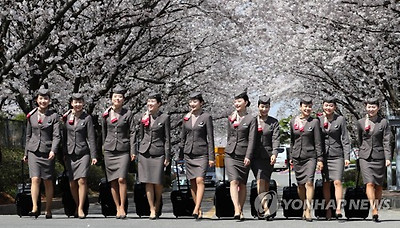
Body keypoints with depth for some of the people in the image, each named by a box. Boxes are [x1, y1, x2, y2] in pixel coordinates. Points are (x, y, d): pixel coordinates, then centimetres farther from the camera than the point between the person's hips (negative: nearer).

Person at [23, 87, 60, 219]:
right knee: (35, 179, -13)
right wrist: (26, 153, 17)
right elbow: (28, 135, 16)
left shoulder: (53, 116, 1)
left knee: (48, 181, 5)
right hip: (33, 151, 1)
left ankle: (48, 210, 13)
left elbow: (56, 136, -6)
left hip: (47, 152, -1)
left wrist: (53, 150, -21)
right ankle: (35, 208, -18)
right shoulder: (31, 116, 8)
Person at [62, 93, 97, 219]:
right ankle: (77, 206, 19)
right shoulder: (66, 117, 8)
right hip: (70, 153, 3)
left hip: (83, 153, -3)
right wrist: (63, 154, 11)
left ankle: (80, 208, -6)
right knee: (72, 183, 4)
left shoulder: (87, 118, 0)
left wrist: (93, 156, -6)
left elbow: (91, 138, -1)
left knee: (82, 181, -12)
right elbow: (64, 136, 13)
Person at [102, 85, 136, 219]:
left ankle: (122, 207, -2)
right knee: (113, 181, 4)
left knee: (121, 179, -14)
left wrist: (132, 151, -4)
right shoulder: (106, 114, 7)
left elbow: (132, 132, 1)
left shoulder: (128, 114, 1)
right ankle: (117, 208, 12)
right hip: (109, 150, 2)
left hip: (123, 150, -2)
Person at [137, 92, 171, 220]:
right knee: (148, 182, -1)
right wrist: (136, 152, 14)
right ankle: (152, 210, 4)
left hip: (158, 153, -3)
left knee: (157, 183, -2)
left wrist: (167, 157, -4)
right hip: (144, 152, 3)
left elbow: (167, 138, 0)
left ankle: (157, 206, 22)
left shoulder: (164, 118, -1)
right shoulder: (144, 117, 9)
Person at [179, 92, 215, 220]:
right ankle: (199, 210, 13)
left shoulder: (206, 117, -2)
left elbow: (210, 138, -3)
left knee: (200, 180, -16)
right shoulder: (186, 117, 10)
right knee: (192, 182, 5)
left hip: (201, 153, -5)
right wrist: (181, 155, 15)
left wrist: (211, 157, -8)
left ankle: (196, 209, -22)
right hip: (189, 153, 5)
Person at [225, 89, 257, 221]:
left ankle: (240, 211, 15)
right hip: (230, 154, 2)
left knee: (242, 184, 5)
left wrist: (248, 156, -15)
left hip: (243, 155, -2)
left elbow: (252, 139, -8)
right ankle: (236, 210, -21)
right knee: (234, 181, -13)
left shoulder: (251, 119, -1)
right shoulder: (230, 119, 11)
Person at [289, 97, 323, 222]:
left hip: (310, 156, -3)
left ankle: (308, 211, -14)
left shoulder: (314, 122, 0)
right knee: (300, 184, 7)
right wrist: (291, 157, 15)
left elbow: (318, 142, -1)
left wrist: (320, 159, -4)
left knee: (309, 182, -15)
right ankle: (304, 206, 24)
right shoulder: (293, 121, 8)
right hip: (297, 157, 3)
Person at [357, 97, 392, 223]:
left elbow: (386, 141, -2)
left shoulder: (383, 122, 2)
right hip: (365, 157, 0)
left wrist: (388, 158, -11)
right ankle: (374, 211, -18)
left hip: (379, 157, 0)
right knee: (369, 183, -13)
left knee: (378, 185, 5)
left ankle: (376, 208, 18)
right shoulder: (361, 122, 7)